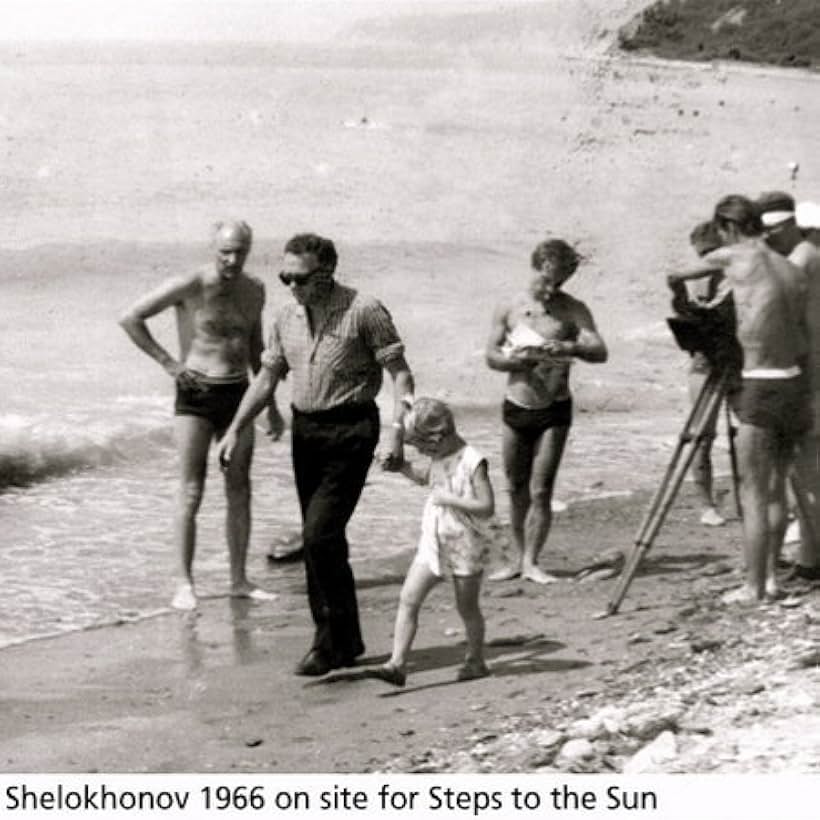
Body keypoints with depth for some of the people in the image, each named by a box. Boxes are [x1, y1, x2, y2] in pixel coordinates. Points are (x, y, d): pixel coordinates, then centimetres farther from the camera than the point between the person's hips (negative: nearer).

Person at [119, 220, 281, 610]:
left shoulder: (254, 290, 8)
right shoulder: (189, 286, -10)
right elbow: (130, 318, -9)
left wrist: (271, 406, 19)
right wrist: (167, 362, -9)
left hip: (238, 395, 5)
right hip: (196, 394, -5)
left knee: (240, 492, 7)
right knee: (191, 493, -5)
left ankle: (239, 580, 15)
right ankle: (184, 584, -1)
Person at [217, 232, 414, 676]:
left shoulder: (364, 311, -11)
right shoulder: (287, 317, 8)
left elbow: (400, 373, -10)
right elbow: (267, 378, 16)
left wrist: (397, 432, -19)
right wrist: (235, 430, 9)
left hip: (350, 431, -7)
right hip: (305, 430, 7)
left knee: (319, 534, -14)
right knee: (322, 539, 10)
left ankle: (332, 642, -4)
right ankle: (345, 641, 20)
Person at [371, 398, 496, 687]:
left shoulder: (472, 461, -18)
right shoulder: (440, 458, 5)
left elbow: (487, 507, -21)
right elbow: (426, 478, 28)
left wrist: (449, 499, -24)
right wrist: (405, 468, 9)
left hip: (465, 546, -6)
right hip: (433, 542, 7)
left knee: (467, 607, 9)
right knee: (408, 599, -6)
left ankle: (476, 660, 29)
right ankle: (397, 663, -9)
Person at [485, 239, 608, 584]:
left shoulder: (572, 310, -5)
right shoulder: (509, 309, 1)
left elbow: (600, 351, -16)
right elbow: (491, 356, -1)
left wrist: (570, 348, -35)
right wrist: (519, 359, -21)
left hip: (554, 410, -2)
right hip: (516, 409, 3)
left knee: (540, 491, -5)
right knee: (516, 489, 10)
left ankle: (531, 562, 2)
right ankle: (519, 558, 21)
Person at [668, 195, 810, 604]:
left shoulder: (733, 258, -5)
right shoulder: (794, 272, 9)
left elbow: (678, 276, 11)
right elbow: (803, 345, 9)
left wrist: (677, 281, 33)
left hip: (757, 389, -6)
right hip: (792, 384, 6)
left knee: (753, 493, -1)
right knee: (775, 488, 15)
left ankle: (754, 587, 2)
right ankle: (770, 577, 20)